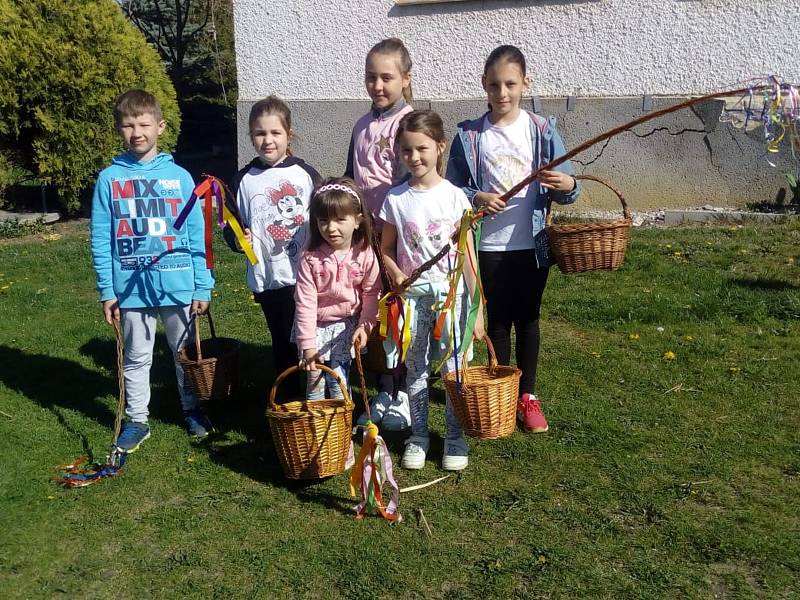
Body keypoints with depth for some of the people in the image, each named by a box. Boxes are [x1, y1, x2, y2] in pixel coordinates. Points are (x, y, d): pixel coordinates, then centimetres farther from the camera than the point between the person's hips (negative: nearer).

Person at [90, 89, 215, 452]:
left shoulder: (179, 176, -3)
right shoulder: (109, 178, -3)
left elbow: (197, 236, -1)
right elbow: (101, 240, 0)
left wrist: (203, 286, -2)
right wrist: (106, 290, -3)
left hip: (179, 285, 0)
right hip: (132, 288, 0)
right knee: (136, 358, 13)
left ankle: (192, 410, 35)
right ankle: (136, 420, 28)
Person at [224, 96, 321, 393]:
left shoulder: (306, 174, -1)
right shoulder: (244, 180, 3)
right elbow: (232, 223, 10)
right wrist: (236, 239, -12)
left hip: (305, 275, -1)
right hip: (266, 277, 2)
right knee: (282, 341, 13)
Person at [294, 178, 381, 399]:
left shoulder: (365, 254, -14)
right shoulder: (310, 258, -19)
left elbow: (371, 293, -3)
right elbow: (305, 302, -18)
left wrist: (365, 325, -13)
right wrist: (307, 345, -19)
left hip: (347, 325, 1)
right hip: (317, 325, 0)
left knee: (339, 381, 5)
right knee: (315, 381, 6)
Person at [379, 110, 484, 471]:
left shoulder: (454, 196, -5)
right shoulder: (396, 199, 0)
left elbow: (468, 256, -3)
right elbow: (386, 251, 7)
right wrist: (396, 274, -15)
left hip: (450, 294, -1)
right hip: (413, 296, 2)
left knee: (454, 369, 4)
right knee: (415, 369, 11)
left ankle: (455, 437, 20)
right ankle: (418, 435, 25)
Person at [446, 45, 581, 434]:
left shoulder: (542, 130, 0)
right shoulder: (469, 135, -2)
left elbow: (563, 188, 3)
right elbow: (452, 188, 3)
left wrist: (568, 187, -21)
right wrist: (476, 198, -17)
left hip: (532, 244, 1)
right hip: (489, 245, 0)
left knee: (527, 319, 12)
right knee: (497, 321, 10)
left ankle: (527, 395, 27)